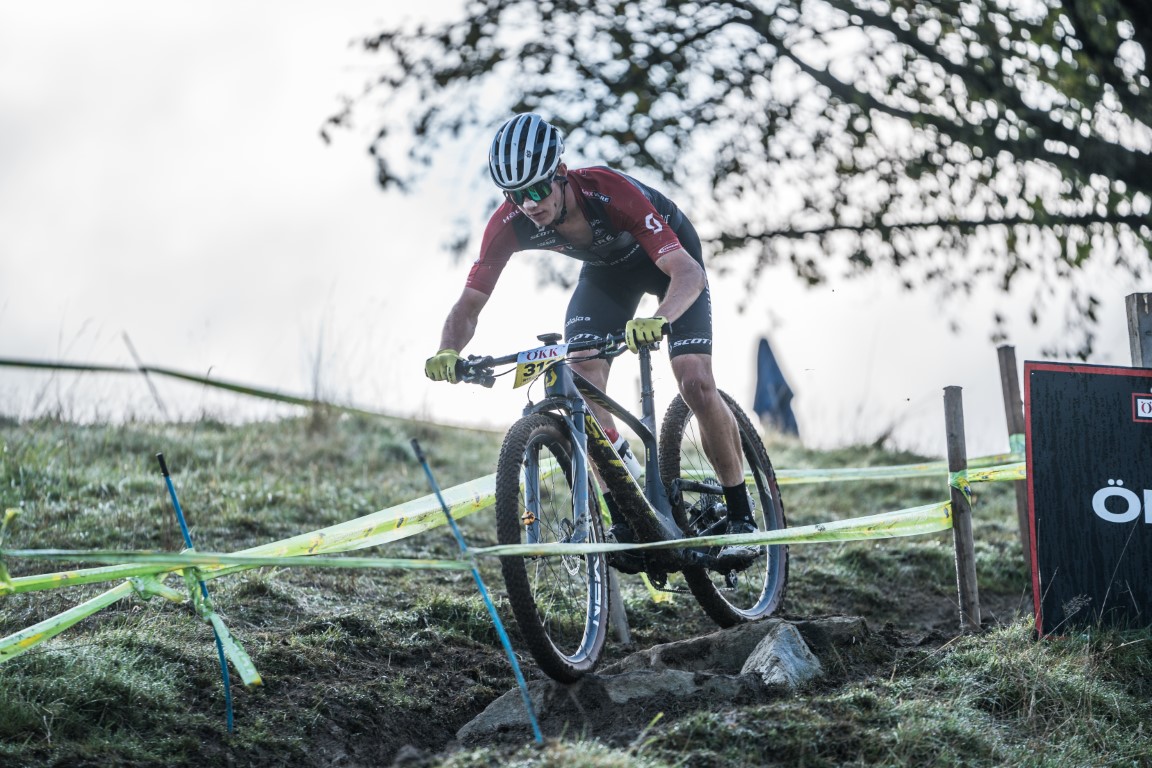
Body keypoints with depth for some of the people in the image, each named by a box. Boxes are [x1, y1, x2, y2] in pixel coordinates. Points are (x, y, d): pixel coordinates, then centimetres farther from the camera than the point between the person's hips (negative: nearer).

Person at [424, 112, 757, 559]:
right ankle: (627, 522, -3)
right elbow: (469, 303, -22)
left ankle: (740, 514, -1)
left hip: (670, 260, -4)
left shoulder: (610, 192, -41)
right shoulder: (510, 223, -28)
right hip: (606, 269, 4)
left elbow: (688, 273, -47)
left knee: (696, 384, -19)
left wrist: (658, 320, -68)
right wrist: (447, 354, -44)